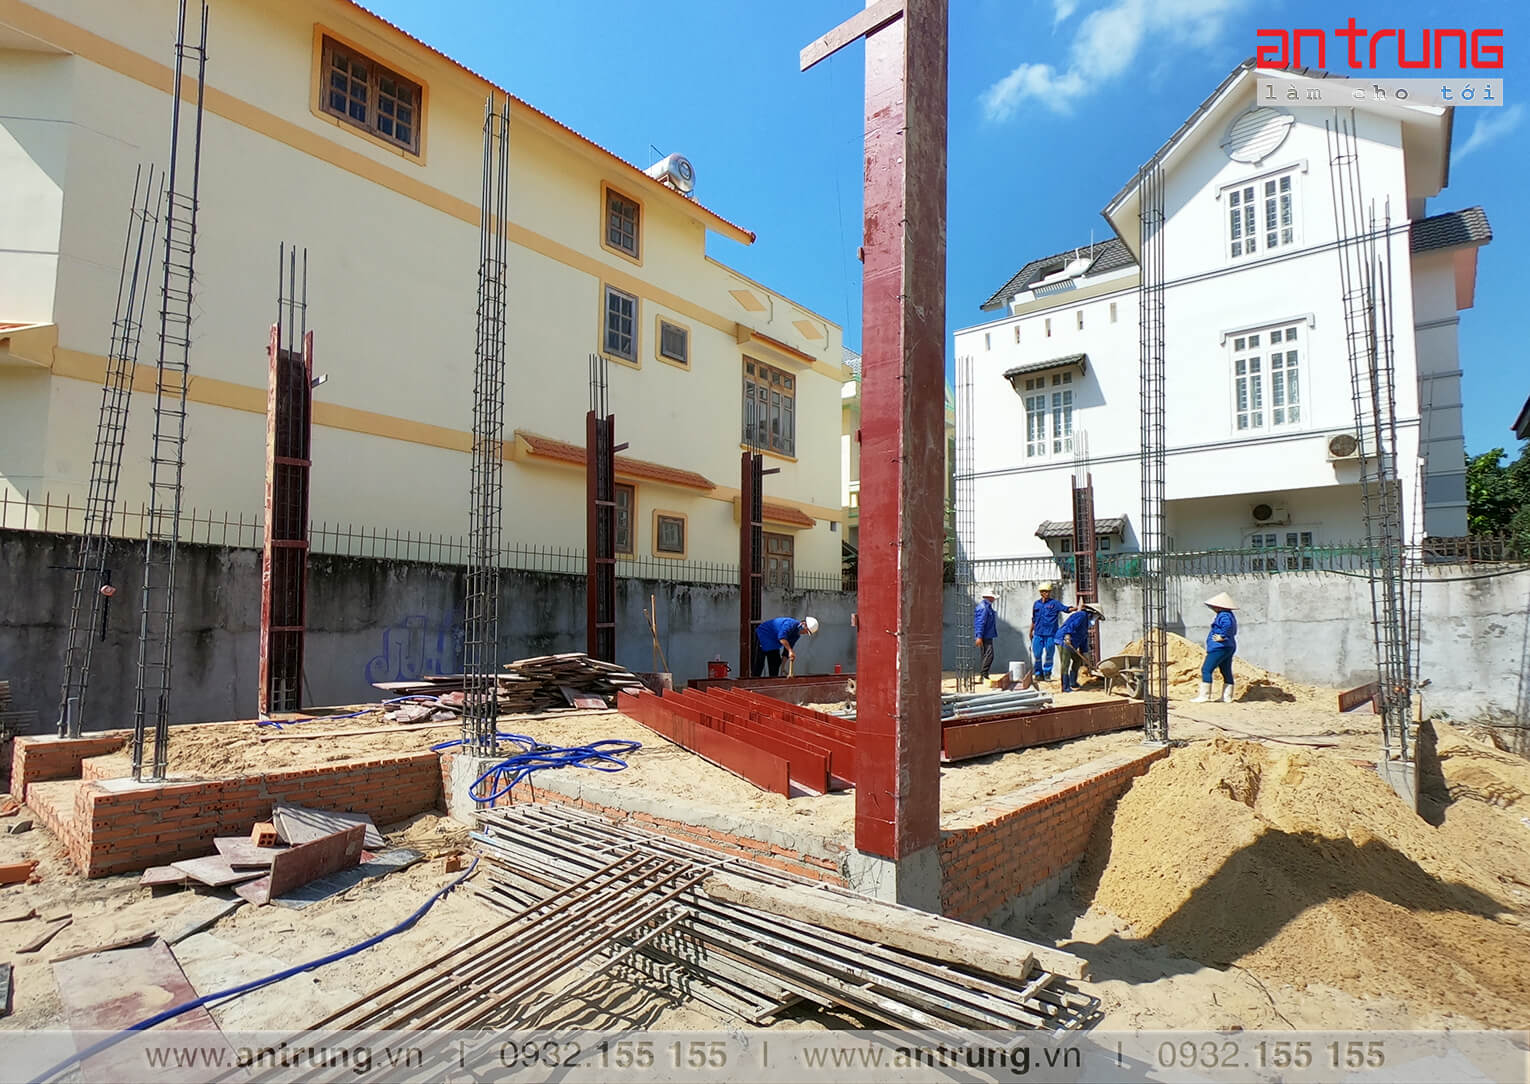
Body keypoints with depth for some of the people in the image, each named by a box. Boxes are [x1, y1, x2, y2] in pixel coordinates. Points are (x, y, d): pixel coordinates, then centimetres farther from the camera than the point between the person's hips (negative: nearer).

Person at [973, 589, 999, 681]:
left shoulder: (987, 606, 18)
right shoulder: (983, 607, -15)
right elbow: (980, 623, -21)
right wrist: (979, 636, -25)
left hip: (987, 636, 11)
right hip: (985, 636, -11)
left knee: (984, 656, 12)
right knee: (989, 655, -14)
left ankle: (982, 676, 15)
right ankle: (983, 675, -15)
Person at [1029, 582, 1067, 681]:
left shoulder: (1054, 603, 2)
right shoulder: (1036, 604, 11)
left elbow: (1066, 609, -9)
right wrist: (1031, 631, 20)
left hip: (1050, 634, -2)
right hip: (1038, 634, 2)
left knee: (1048, 655, 2)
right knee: (1036, 654, 0)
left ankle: (1047, 674, 15)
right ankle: (1038, 673, 13)